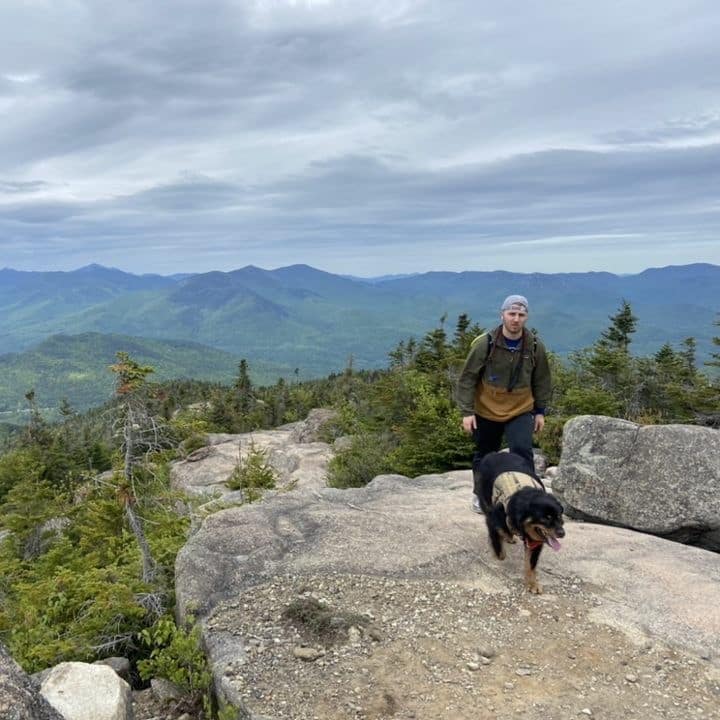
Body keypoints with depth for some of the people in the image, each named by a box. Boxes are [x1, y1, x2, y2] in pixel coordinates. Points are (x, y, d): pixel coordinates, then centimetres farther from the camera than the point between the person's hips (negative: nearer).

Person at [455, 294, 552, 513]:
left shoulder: (535, 346, -9)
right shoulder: (484, 344, -17)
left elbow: (541, 380, 5)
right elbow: (467, 378, -12)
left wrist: (540, 411, 7)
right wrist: (467, 411, -14)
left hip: (521, 411, 1)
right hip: (486, 412, 0)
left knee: (523, 452, -16)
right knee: (484, 454, 15)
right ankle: (480, 494, 37)